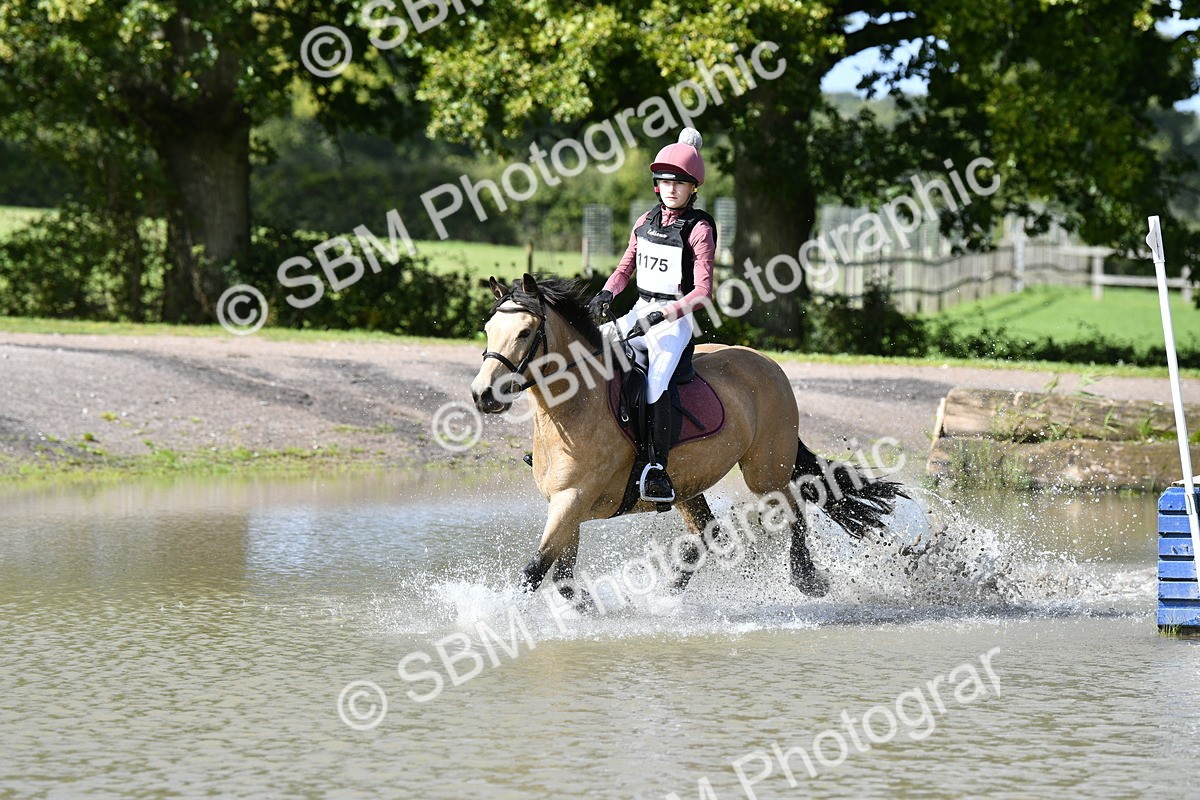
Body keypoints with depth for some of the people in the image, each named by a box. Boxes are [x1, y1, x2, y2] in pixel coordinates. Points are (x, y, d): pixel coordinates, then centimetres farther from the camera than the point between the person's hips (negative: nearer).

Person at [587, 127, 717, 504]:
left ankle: (659, 471, -34)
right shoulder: (646, 222, 10)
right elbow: (626, 268, 20)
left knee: (654, 383, -31)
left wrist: (663, 314, -25)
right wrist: (607, 293, -1)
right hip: (640, 313, 7)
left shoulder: (699, 230, -9)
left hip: (676, 318, -7)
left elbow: (703, 290, -14)